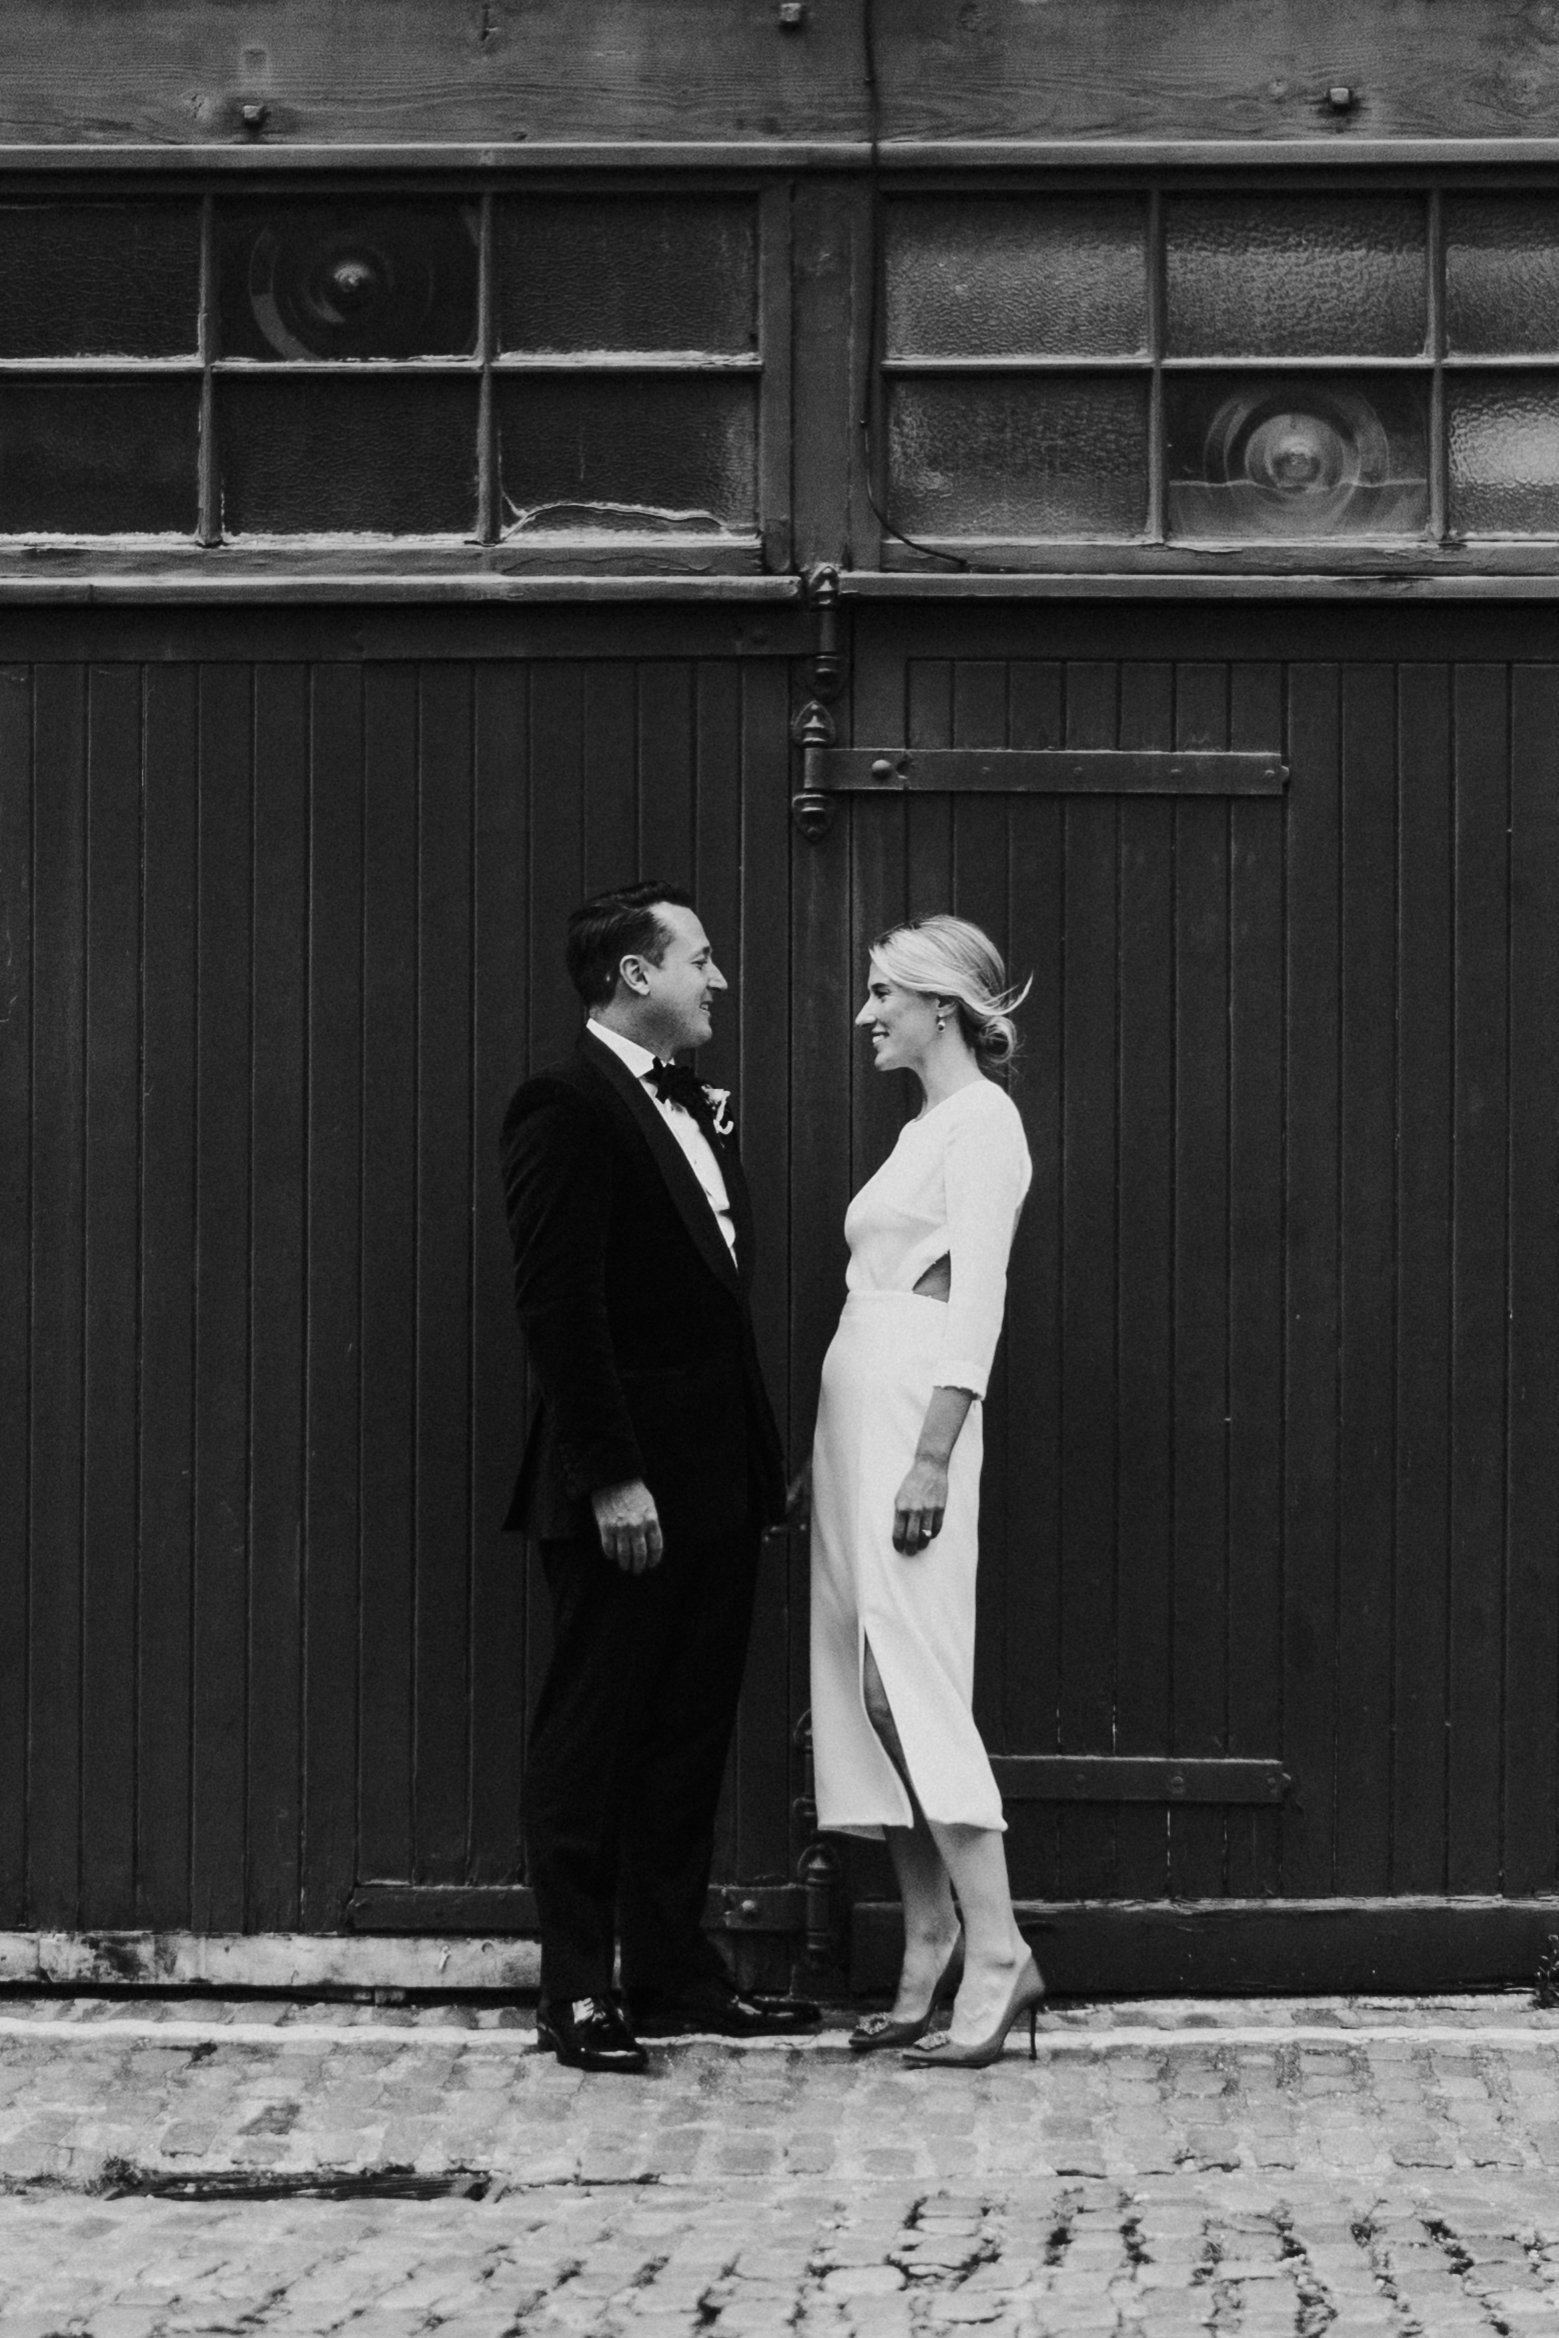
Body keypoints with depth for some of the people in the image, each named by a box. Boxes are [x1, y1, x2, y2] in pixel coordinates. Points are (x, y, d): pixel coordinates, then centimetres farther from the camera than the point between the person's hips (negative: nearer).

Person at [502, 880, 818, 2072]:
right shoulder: (568, 1109, -12)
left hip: (715, 1482, 9)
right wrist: (612, 1477, -20)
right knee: (591, 1740, 0)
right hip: (626, 1490, -9)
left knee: (690, 1738, 13)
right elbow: (559, 1305, -17)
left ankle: (677, 1971, 21)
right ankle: (580, 1991, 5)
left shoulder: (691, 1107, 16)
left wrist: (762, 1461, 12)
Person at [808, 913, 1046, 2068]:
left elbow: (977, 1300, -15)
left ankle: (998, 1954, -13)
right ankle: (929, 1969, 8)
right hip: (857, 1410, 10)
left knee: (912, 1678, -14)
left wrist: (933, 1454, -22)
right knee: (871, 1685, 6)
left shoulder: (981, 1120, -8)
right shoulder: (926, 1128, 19)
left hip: (911, 1413, -10)